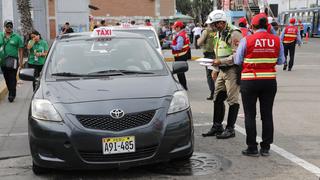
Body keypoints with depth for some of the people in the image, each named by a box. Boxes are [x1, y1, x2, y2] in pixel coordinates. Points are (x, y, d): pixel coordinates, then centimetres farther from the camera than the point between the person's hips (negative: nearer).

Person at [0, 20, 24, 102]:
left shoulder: (17, 37, 3)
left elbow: (20, 50, 2)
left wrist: (21, 61, -4)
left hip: (13, 61, -3)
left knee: (12, 78, -5)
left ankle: (12, 94, -1)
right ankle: (11, 92, 22)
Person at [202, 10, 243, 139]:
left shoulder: (234, 34, -14)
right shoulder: (219, 34, 16)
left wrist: (221, 61, -22)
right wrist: (215, 69, 20)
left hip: (232, 70, -9)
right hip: (222, 70, 10)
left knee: (232, 100, -2)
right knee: (217, 98, 11)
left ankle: (230, 129, 4)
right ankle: (217, 127, 21)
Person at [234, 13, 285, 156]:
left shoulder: (246, 40, -10)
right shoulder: (276, 40, -2)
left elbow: (238, 61, -5)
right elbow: (281, 61, 4)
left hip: (250, 81, -3)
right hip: (270, 81, 3)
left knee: (250, 115, 6)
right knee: (267, 114, 11)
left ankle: (252, 148, 8)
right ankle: (266, 147, 16)